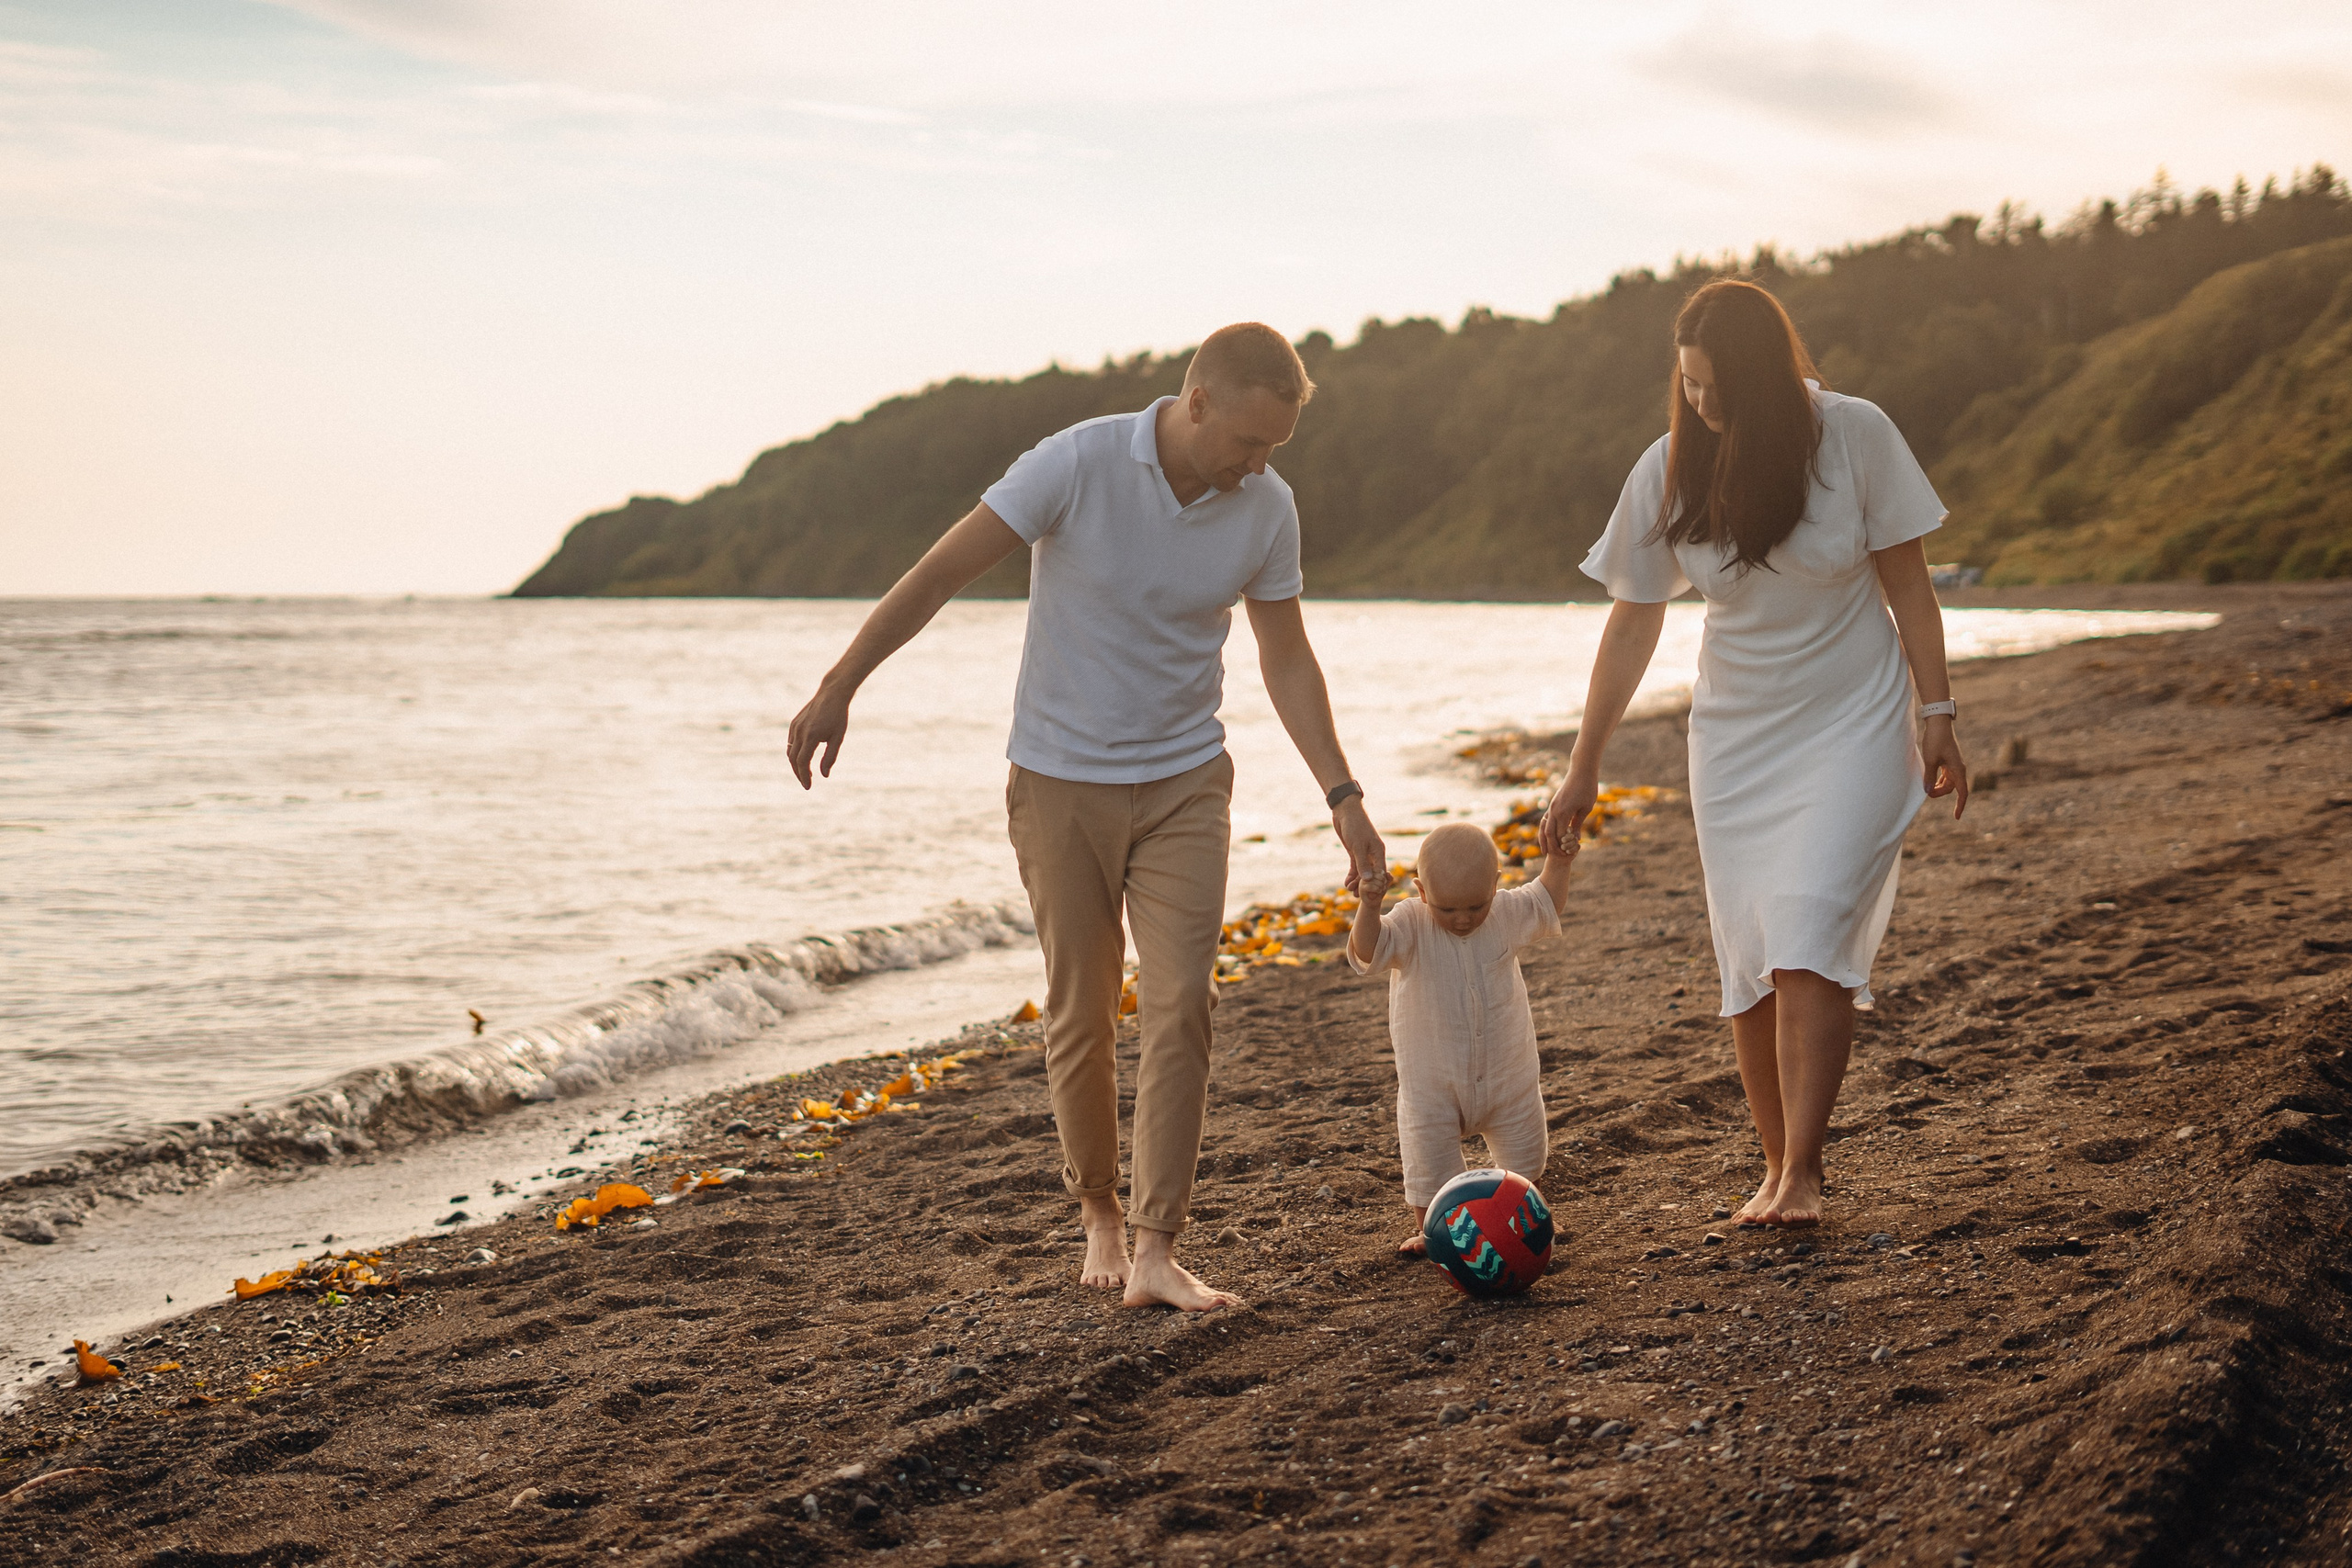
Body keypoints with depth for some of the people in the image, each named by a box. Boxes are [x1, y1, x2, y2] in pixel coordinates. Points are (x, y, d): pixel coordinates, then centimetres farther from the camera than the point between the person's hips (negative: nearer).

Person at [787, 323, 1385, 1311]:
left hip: (1184, 783, 2)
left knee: (1180, 1006, -11)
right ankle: (1098, 1209, 27)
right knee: (1082, 1014, 5)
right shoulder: (1079, 464, -18)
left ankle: (1156, 1251, -8)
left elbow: (1286, 660, 5)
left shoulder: (1266, 508, -6)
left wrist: (1343, 796, 0)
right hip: (1062, 783, -2)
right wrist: (838, 690, -14)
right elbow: (941, 572, -14)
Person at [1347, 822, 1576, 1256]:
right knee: (1428, 1160, 3)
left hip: (1507, 1072, 3)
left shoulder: (1507, 912, -8)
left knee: (1524, 1155, 18)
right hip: (1433, 1081, -3)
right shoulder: (1410, 927, -20)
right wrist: (1368, 908, -54)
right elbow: (1368, 952, -37)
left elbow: (1547, 904, 11)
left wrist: (1558, 863, -5)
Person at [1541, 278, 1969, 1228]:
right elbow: (1633, 624, 1)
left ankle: (1802, 1172, -11)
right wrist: (1583, 771, 3)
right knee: (1750, 961, 0)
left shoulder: (1855, 437, -13)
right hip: (1735, 738, 3)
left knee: (1810, 940, -16)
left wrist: (1936, 719, -4)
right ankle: (1778, 1169, 11)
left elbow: (1905, 583, -4)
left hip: (1852, 729, -3)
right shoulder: (1669, 472, -7)